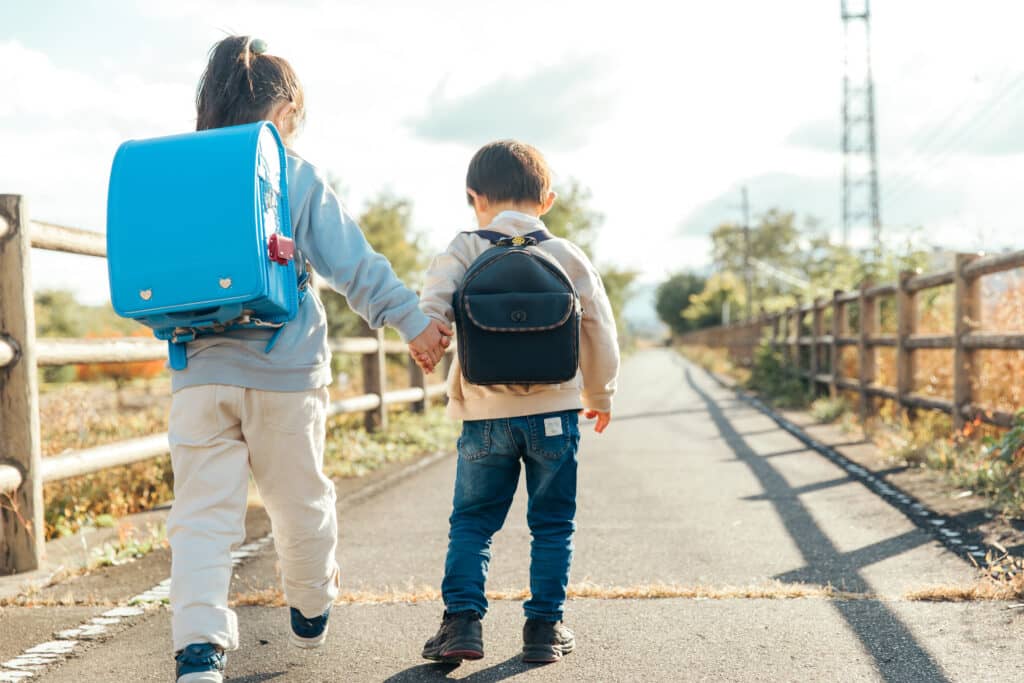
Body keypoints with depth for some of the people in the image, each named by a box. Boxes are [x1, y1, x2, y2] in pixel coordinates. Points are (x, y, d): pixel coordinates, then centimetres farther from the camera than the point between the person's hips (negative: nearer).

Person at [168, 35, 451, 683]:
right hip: (285, 368, -1)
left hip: (200, 369, 2)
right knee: (301, 499, 17)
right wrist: (411, 320, 2)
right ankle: (311, 611, 36)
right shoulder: (300, 176, 0)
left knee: (203, 510, 1)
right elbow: (354, 262, -3)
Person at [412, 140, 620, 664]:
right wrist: (600, 394, 20)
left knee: (471, 523, 10)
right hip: (554, 411, 0)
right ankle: (544, 627, 10)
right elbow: (600, 330, 9)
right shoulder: (567, 255, 4)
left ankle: (462, 620, 1)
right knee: (552, 524, 11)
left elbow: (433, 301, -18)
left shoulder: (464, 251, 1)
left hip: (486, 415, 0)